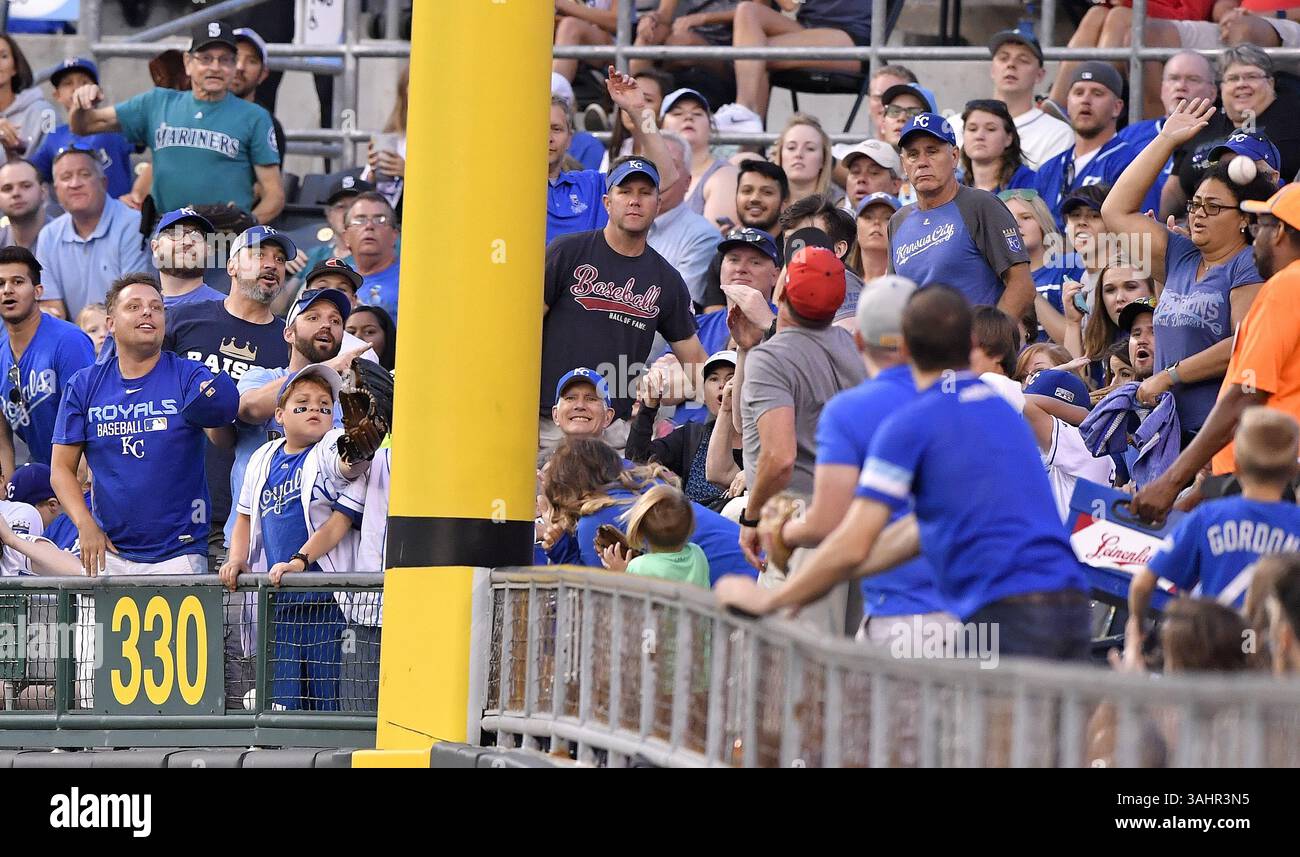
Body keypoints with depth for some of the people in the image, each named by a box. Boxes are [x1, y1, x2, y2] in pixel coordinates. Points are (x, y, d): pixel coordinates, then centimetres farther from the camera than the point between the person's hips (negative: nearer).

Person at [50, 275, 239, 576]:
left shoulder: (190, 377, 0)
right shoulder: (84, 386, 6)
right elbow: (62, 467, 7)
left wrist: (218, 417, -38)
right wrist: (86, 525, -8)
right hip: (109, 551, 2)